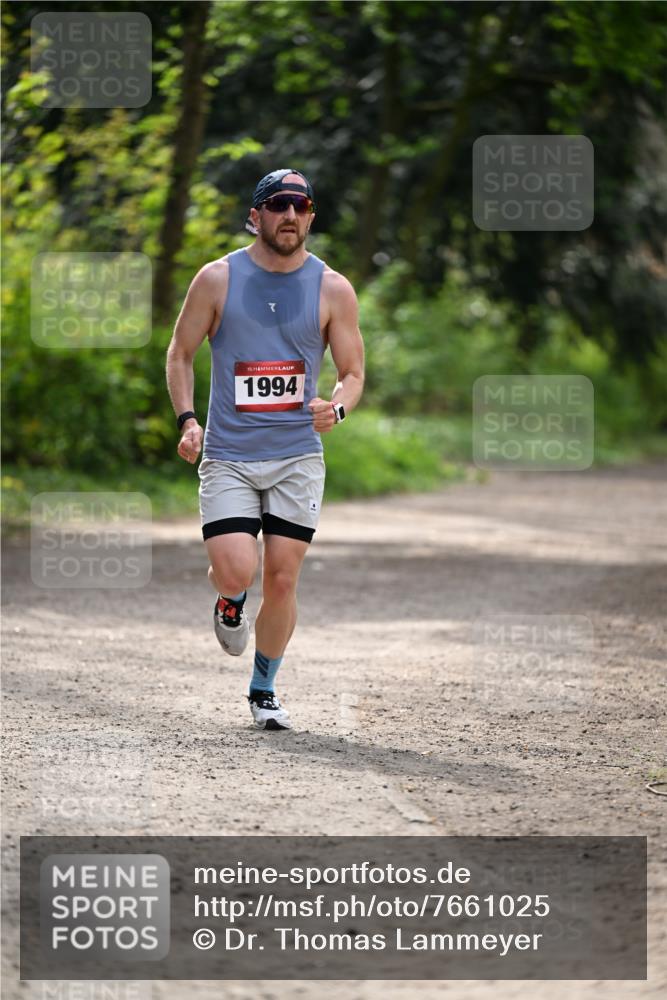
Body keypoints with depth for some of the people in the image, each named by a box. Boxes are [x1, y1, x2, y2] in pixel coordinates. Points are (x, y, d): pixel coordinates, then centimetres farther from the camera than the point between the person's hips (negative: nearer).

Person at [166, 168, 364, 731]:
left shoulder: (332, 289, 1)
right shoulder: (218, 279, -1)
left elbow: (353, 373, 7)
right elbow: (180, 354, 8)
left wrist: (337, 408, -16)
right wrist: (187, 419, -7)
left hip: (298, 458, 1)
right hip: (228, 457, -1)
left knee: (282, 580, -1)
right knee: (236, 573, -16)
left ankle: (264, 691, 19)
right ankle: (231, 603, 23)